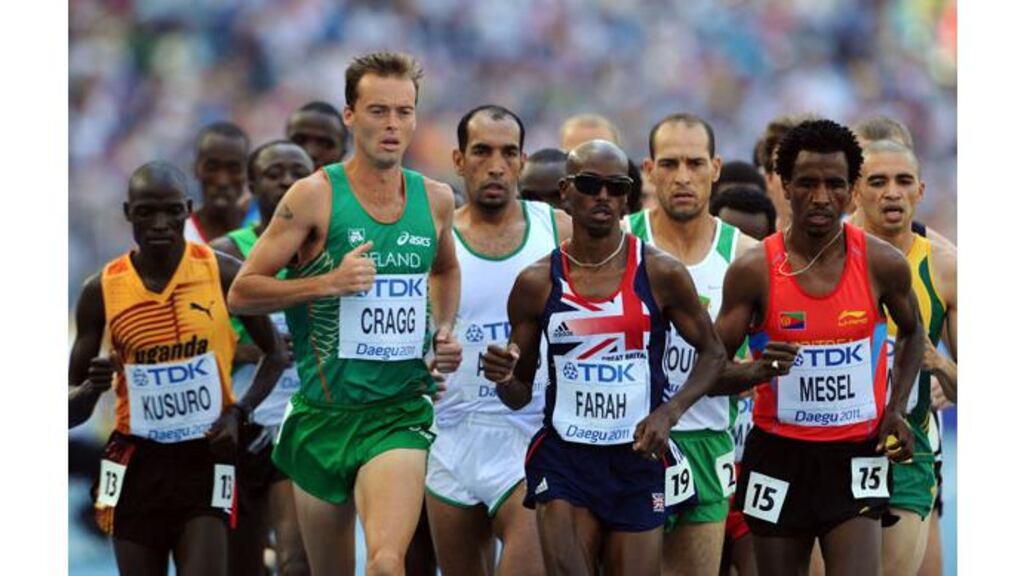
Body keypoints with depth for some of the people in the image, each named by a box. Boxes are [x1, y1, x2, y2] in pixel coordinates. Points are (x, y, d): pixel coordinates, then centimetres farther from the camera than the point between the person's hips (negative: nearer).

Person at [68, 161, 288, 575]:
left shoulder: (223, 274, -4)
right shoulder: (102, 290, -1)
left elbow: (275, 355, 9)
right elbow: (71, 412, 4)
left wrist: (238, 413, -7)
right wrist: (93, 387, -20)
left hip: (206, 456, -2)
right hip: (137, 464, 2)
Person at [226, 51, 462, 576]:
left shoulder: (435, 199, 7)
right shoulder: (315, 196, -6)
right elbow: (241, 294, -7)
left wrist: (444, 331, 13)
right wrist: (329, 282, -18)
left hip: (401, 414, 1)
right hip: (324, 412, -1)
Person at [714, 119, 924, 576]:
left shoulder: (882, 264, -4)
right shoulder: (754, 271, -9)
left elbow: (912, 333, 17)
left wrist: (897, 410, 4)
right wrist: (758, 371, -26)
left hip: (855, 455, 0)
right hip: (778, 454, 0)